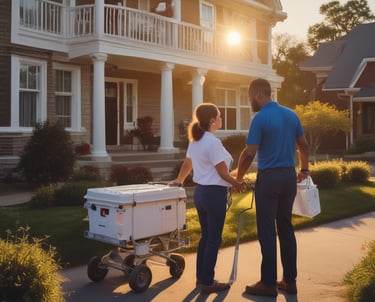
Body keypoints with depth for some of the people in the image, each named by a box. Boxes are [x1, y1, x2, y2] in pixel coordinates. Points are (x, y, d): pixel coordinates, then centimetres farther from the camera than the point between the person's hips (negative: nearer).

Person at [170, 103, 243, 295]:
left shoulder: (195, 141, 8)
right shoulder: (213, 142, -18)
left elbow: (187, 164, 21)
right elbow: (223, 173, -16)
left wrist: (178, 181, 36)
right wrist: (238, 184, -3)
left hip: (200, 192, 9)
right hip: (214, 193, -9)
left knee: (205, 236, 17)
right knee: (214, 239, 1)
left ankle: (201, 278, 25)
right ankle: (207, 283, 8)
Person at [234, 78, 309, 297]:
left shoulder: (261, 118, -13)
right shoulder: (291, 114, 8)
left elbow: (249, 153, -16)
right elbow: (304, 145, 15)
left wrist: (239, 178, -2)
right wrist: (304, 170, 28)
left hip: (269, 178, -7)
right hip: (289, 176, 7)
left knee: (267, 231, 1)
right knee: (286, 228, 13)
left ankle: (269, 283, 7)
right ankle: (290, 280, 19)